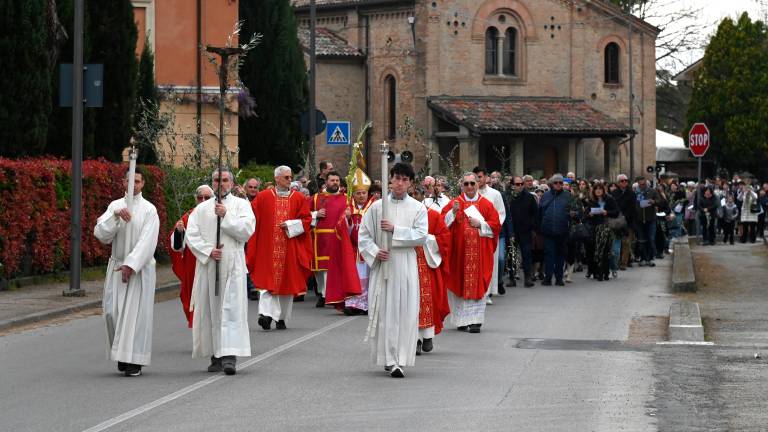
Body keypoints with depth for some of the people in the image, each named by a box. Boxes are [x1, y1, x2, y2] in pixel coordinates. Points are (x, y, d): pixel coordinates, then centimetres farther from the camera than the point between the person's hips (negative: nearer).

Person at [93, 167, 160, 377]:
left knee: (135, 312, -6)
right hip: (116, 266, 4)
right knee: (112, 311, 1)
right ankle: (122, 353, 18)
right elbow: (100, 234, -4)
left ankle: (135, 360, -3)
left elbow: (147, 242, -12)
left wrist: (131, 265, -19)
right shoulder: (115, 206, 7)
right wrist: (116, 216, -18)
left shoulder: (149, 210, -4)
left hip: (140, 268, -4)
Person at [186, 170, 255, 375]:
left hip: (232, 265, -3)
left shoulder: (241, 204, 7)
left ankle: (230, 356, -17)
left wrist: (226, 216, -13)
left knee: (231, 308, -11)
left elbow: (247, 230, -7)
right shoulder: (202, 208, 14)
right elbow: (191, 235, 4)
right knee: (210, 310, 3)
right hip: (207, 266, 3)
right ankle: (216, 355, 10)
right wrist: (208, 251, -10)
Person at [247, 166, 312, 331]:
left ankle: (281, 317, 15)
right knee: (268, 280, -10)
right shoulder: (263, 197, 3)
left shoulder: (299, 198, 6)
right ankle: (266, 313, -18)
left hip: (290, 248, 2)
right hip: (268, 248, -2)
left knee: (286, 281, 6)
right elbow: (253, 217, 3)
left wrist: (290, 225, -9)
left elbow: (306, 219, 3)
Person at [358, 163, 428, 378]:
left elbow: (421, 235, -7)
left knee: (405, 312, -4)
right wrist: (374, 251, -8)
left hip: (406, 265, -1)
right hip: (382, 264, 1)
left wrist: (395, 229, -13)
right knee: (384, 311, -2)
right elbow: (364, 235, 8)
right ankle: (389, 358, 3)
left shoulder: (418, 208, 4)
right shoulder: (377, 207, 7)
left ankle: (399, 360, 0)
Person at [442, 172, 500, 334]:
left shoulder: (486, 204, 7)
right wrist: (453, 211, -16)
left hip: (480, 252, 0)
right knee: (460, 285, 2)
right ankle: (462, 319, 11)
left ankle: (476, 320, -4)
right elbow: (443, 223, -1)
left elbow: (495, 225, 3)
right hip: (459, 251, 1)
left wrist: (480, 224, -10)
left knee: (477, 284, -4)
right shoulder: (454, 203, 6)